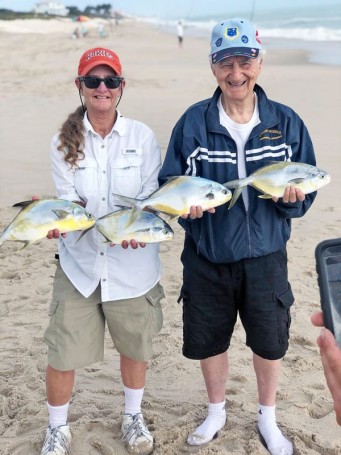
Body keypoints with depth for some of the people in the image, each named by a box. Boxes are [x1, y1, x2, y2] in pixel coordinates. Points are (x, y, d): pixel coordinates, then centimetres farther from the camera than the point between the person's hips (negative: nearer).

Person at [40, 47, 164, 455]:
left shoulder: (142, 136, -3)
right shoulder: (64, 142, -2)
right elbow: (68, 200, -6)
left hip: (133, 265, 0)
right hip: (79, 264, 0)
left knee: (135, 345, 17)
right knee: (62, 354, 2)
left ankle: (132, 416, 43)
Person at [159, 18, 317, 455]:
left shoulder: (286, 122, -5)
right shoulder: (193, 122, -7)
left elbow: (308, 189, 1)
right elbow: (167, 183, -1)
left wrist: (292, 196, -22)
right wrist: (184, 205, -22)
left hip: (265, 257, 0)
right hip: (207, 258, 0)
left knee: (269, 342, 13)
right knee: (208, 340, 15)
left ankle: (267, 418, 41)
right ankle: (216, 412, 43)